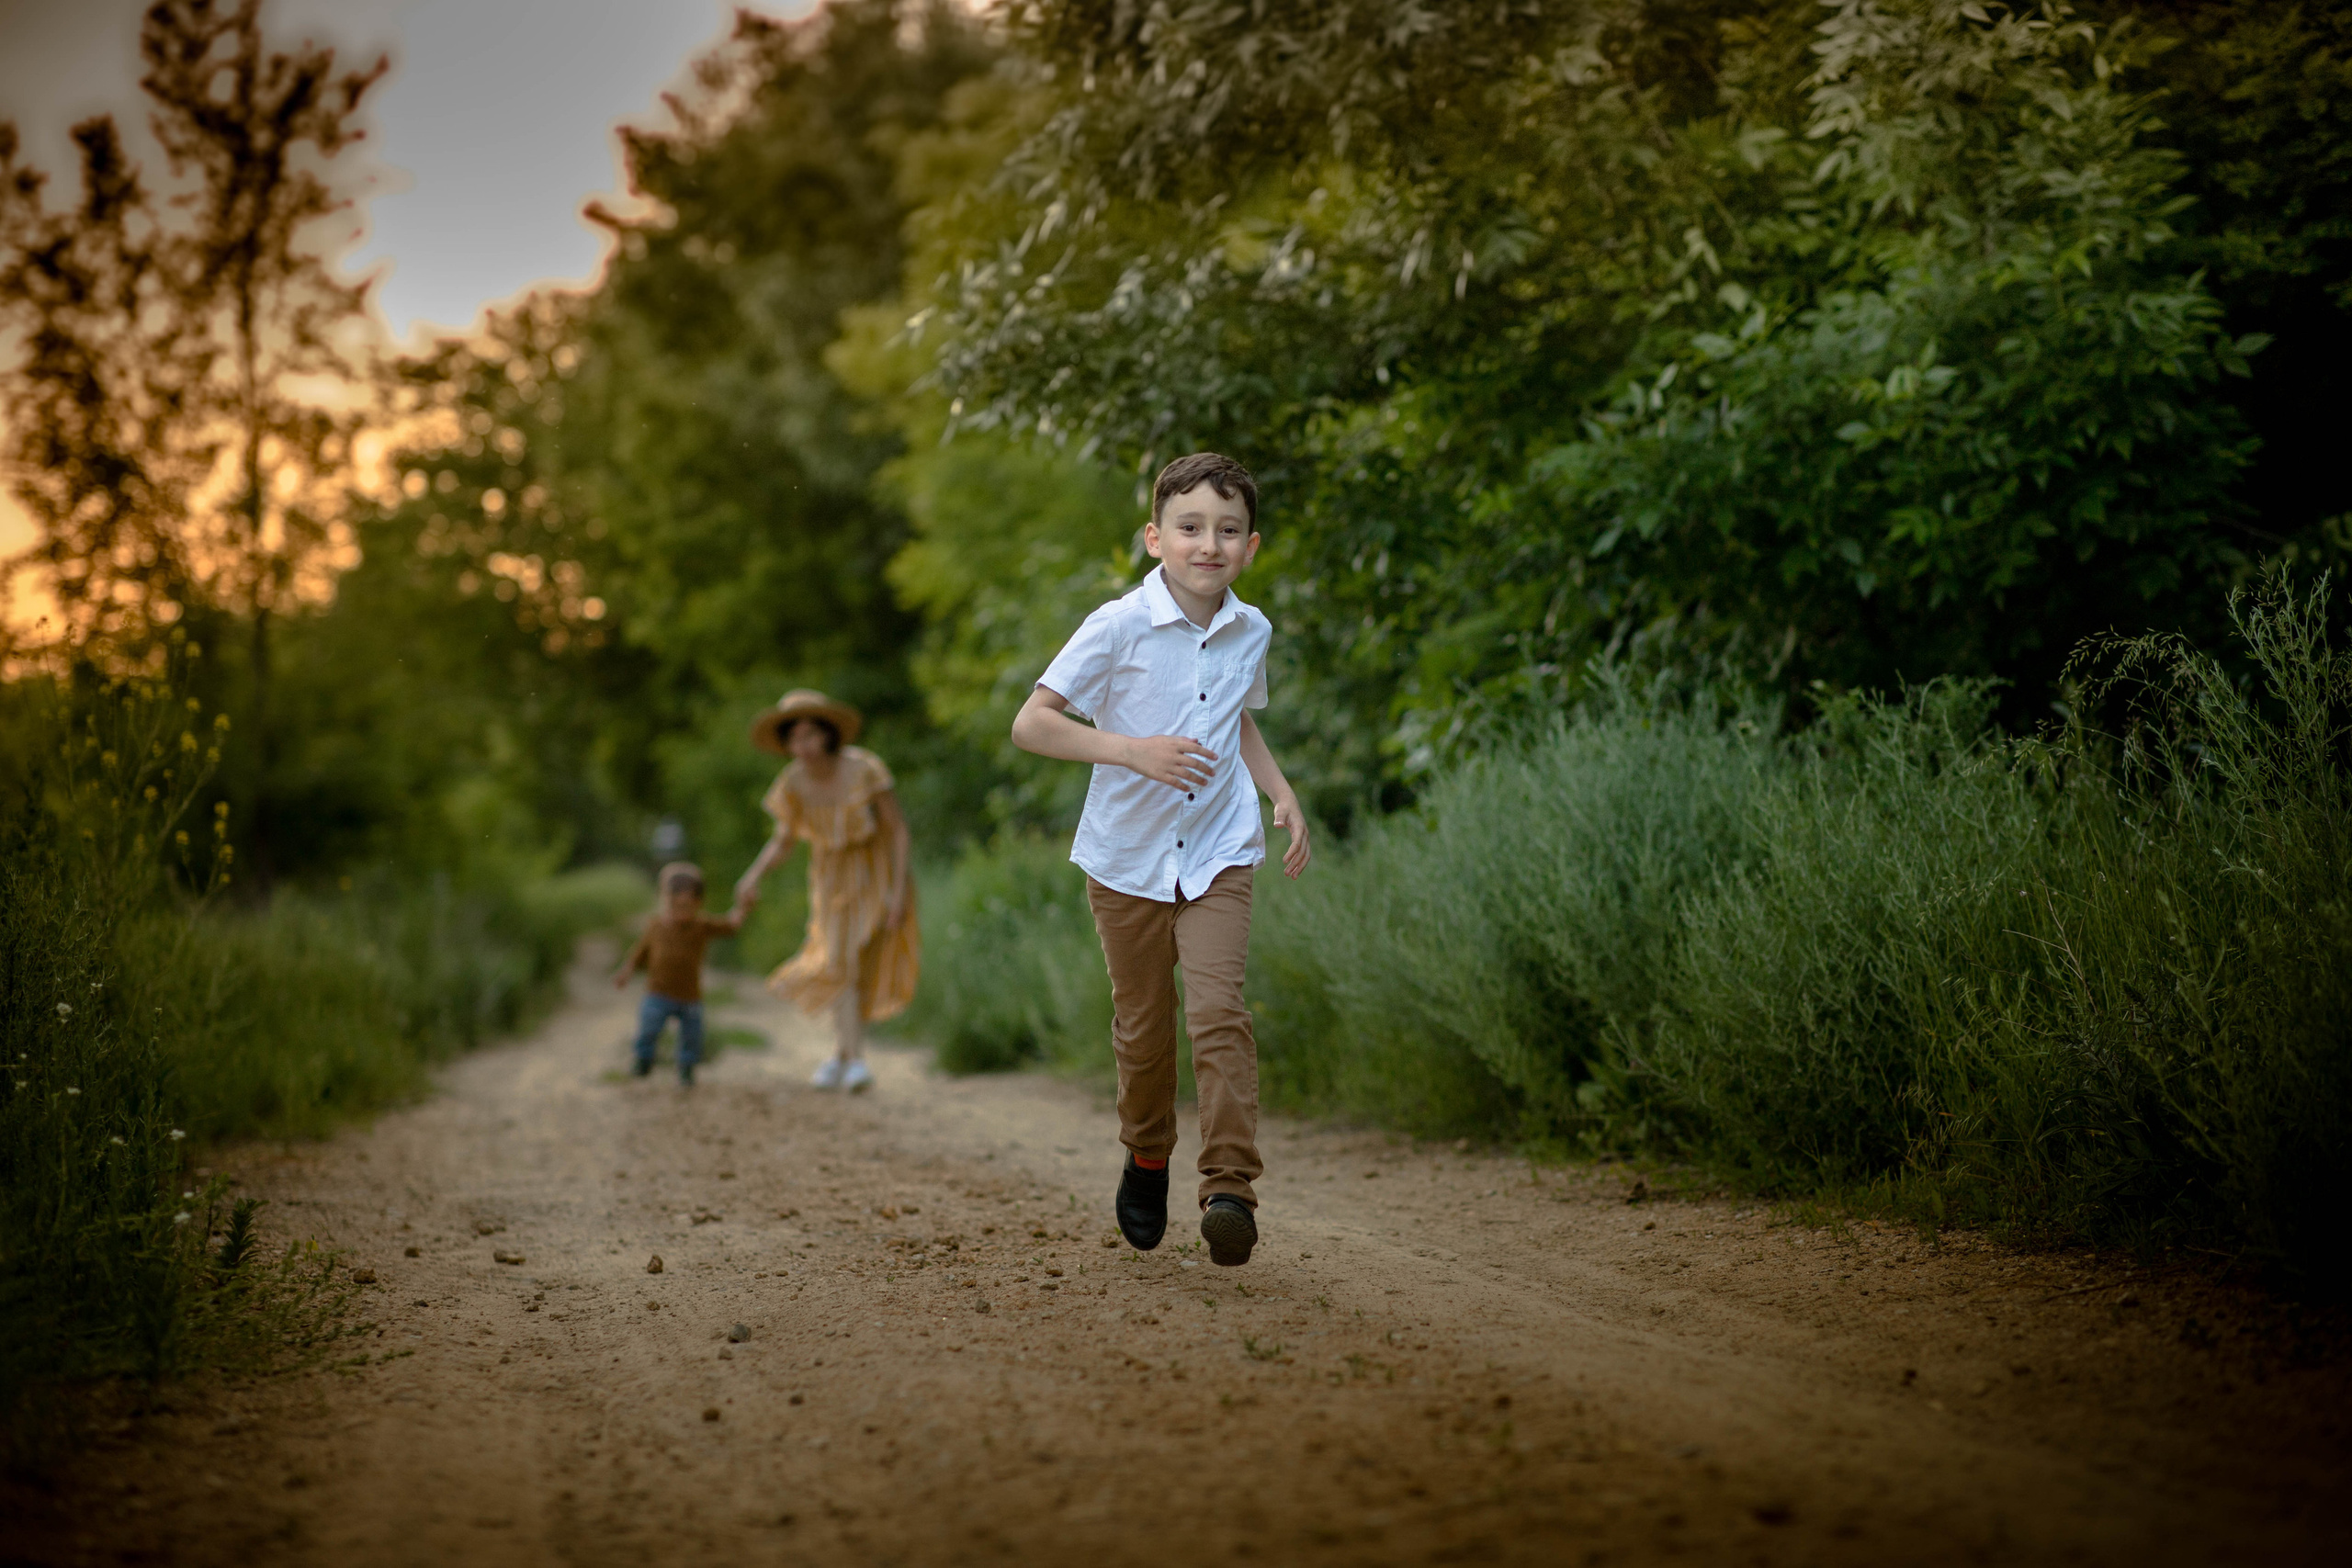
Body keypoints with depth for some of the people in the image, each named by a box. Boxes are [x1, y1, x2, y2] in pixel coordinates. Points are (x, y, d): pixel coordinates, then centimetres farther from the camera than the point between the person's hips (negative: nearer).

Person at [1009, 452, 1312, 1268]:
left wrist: (1282, 794, 9)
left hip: (1219, 855, 2)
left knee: (1218, 1009, -15)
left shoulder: (1251, 633, 2)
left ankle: (1230, 1185, -16)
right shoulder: (1119, 628, -14)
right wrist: (1134, 751, -26)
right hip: (1128, 856, -2)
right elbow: (1031, 724, -16)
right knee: (1142, 1023, 11)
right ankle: (1147, 1158, 36)